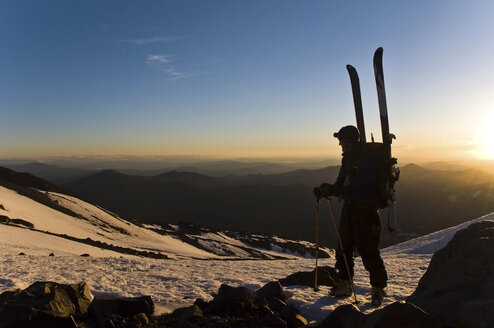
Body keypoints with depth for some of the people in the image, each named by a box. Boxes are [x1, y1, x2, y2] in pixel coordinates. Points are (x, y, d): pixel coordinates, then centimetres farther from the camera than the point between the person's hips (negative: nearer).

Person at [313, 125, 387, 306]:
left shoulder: (366, 158, -17)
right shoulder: (348, 158, 12)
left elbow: (360, 188, -28)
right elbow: (342, 183, 14)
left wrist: (334, 190, -31)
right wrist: (327, 190, -4)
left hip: (365, 211, -9)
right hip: (350, 208, 9)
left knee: (368, 251, -2)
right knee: (344, 247, 13)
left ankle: (378, 289, 16)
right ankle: (344, 285, 26)